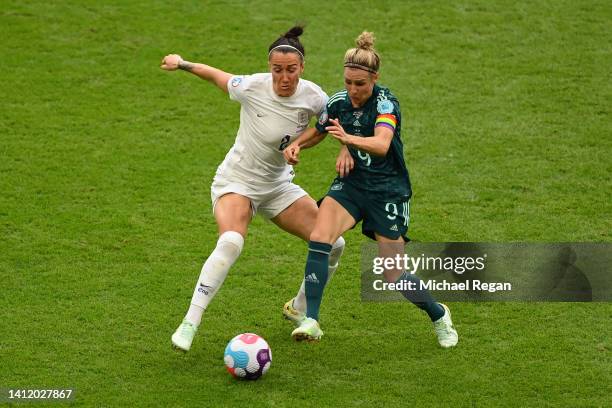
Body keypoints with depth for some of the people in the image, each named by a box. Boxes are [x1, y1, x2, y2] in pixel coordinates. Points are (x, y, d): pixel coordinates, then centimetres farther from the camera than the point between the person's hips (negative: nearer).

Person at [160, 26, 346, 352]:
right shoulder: (252, 87, -22)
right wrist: (182, 64, 9)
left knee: (332, 243, -1)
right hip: (236, 181, -5)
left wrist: (347, 150, -17)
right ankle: (189, 324, -30)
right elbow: (215, 75, -3)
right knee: (231, 242, -33)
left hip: (278, 184, 5)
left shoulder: (313, 98, -16)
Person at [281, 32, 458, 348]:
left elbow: (382, 144, -40)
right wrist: (296, 145, -5)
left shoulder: (385, 103, -21)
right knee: (319, 237, -25)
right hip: (351, 183, 4)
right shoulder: (338, 102, -4)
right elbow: (317, 132, 17)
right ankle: (310, 320, -26)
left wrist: (348, 138, -59)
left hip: (388, 191, -4)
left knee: (395, 276, -1)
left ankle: (439, 316, 29)